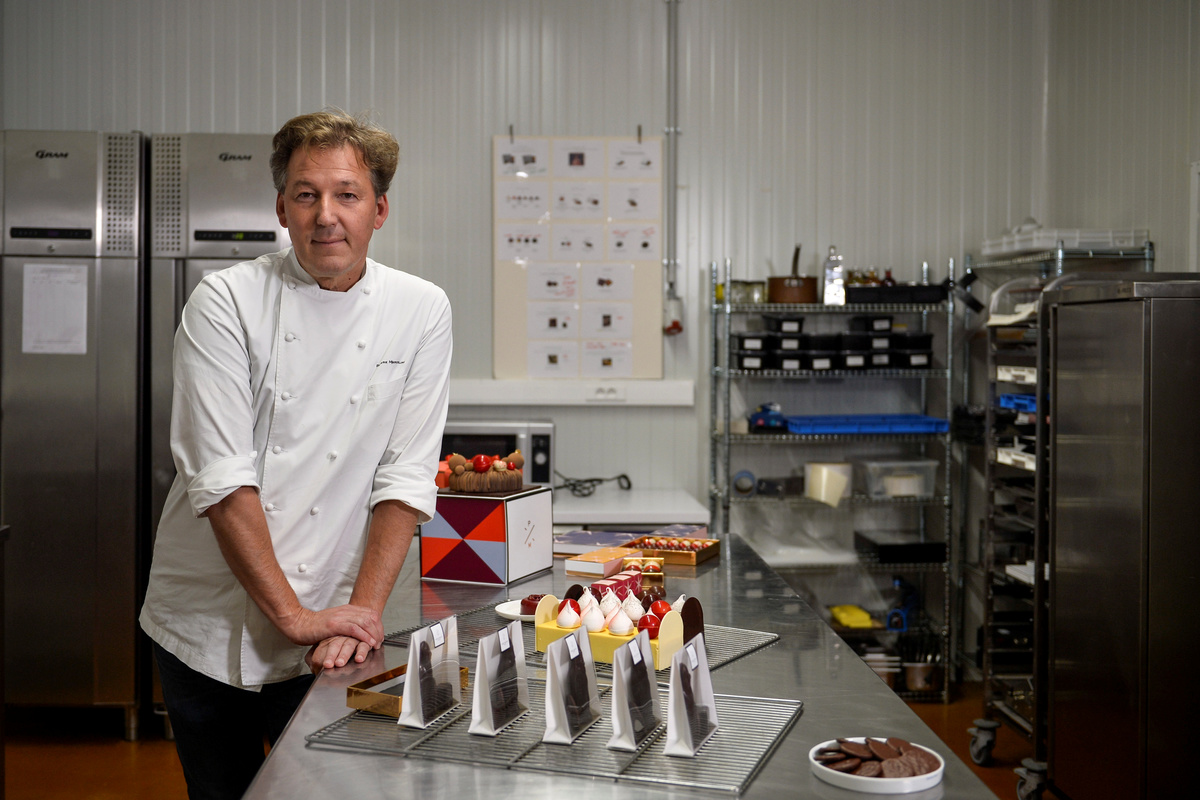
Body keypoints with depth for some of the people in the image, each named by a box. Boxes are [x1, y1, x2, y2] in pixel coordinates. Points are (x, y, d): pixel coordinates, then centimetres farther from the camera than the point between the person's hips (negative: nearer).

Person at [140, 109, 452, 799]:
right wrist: (292, 615, -17)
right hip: (206, 628, 0)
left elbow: (406, 476, -5)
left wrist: (364, 608, -13)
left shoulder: (420, 311, -4)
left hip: (326, 640, 1)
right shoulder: (227, 302, -9)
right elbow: (222, 479, -14)